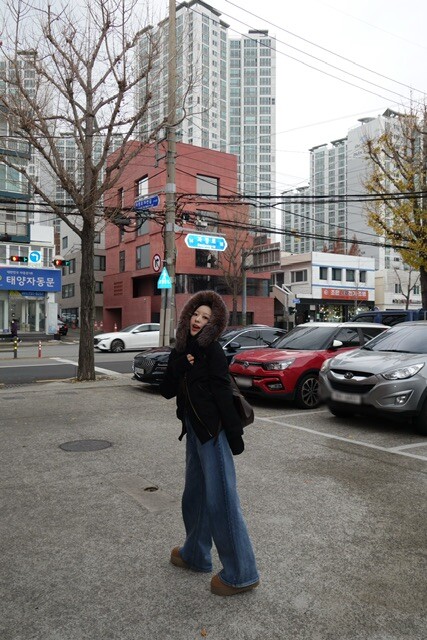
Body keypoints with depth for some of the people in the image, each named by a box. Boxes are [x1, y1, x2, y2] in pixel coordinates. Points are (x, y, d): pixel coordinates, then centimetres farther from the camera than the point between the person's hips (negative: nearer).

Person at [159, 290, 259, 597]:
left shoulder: (212, 351, -11)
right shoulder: (182, 351, 11)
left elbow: (223, 393, -17)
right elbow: (167, 391, 6)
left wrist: (234, 434, -19)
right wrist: (180, 367, -10)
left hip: (212, 430, -8)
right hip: (193, 430, 8)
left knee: (220, 498, -3)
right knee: (195, 493, 20)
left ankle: (241, 574, 9)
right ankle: (195, 554, 38)